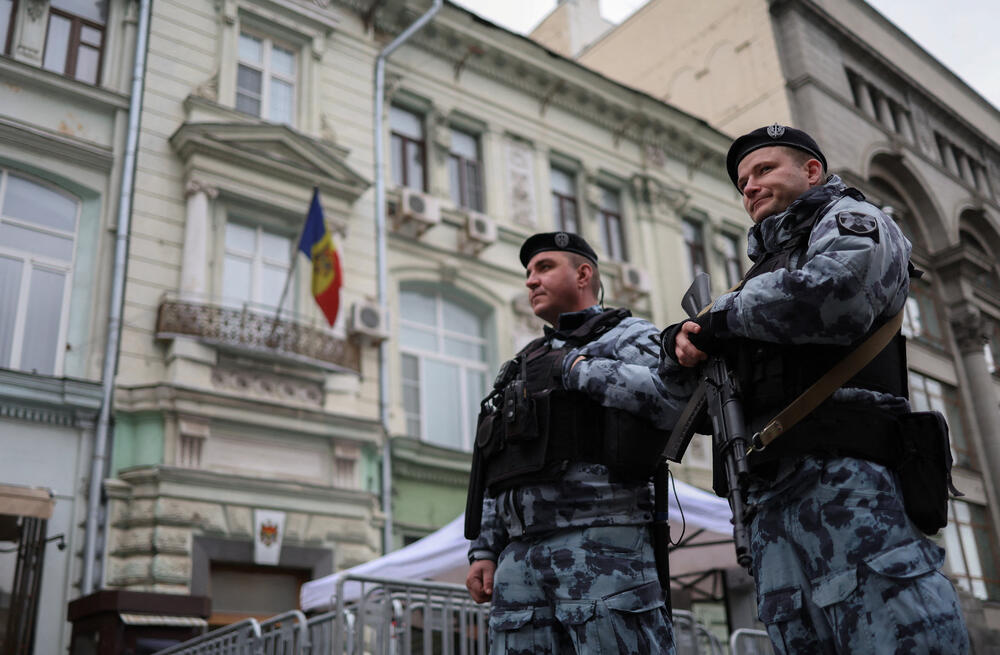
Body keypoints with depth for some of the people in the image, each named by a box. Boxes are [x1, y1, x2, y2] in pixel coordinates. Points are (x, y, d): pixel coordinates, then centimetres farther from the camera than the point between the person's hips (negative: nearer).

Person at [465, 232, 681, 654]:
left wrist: (577, 367, -7)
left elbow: (675, 397, -14)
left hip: (599, 539, -6)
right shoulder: (526, 365, 29)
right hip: (520, 553, 6)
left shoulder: (626, 335, 10)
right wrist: (483, 551, 14)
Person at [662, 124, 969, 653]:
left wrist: (726, 313, 0)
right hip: (770, 498, 8)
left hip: (840, 476, -7)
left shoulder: (848, 218, 13)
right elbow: (697, 396, 29)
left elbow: (835, 295, -15)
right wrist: (681, 341, 6)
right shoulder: (766, 266, 34)